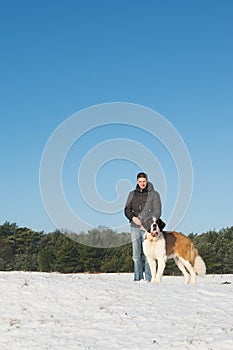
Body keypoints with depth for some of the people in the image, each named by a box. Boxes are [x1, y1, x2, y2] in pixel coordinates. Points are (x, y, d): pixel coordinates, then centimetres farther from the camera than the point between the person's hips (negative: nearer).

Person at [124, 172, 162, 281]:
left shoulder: (154, 194, 3)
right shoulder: (132, 194, 14)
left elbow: (157, 212, -2)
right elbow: (127, 209, 11)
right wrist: (133, 218, -10)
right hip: (135, 227, 4)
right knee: (136, 254, 3)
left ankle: (148, 278, -4)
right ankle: (138, 278, 8)